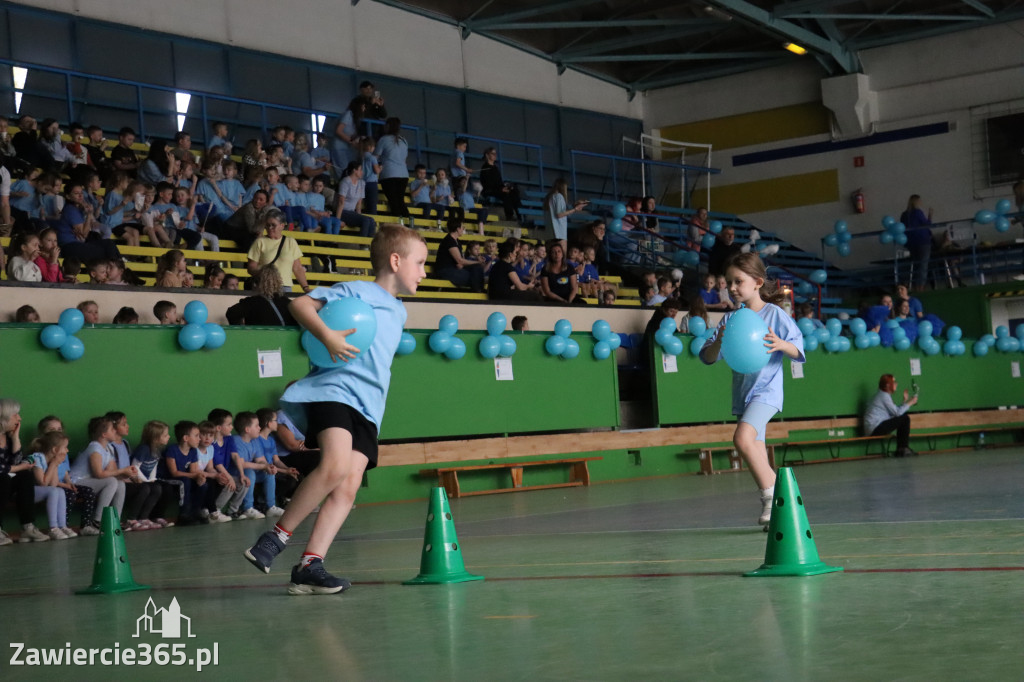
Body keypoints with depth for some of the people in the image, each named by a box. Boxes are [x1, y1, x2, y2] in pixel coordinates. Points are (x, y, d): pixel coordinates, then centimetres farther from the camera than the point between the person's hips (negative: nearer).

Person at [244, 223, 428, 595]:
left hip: (368, 407, 8)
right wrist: (327, 336, -23)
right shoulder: (357, 291, 0)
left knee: (349, 486, -8)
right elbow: (300, 304, -10)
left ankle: (308, 567, -9)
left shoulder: (398, 312, 25)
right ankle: (276, 537, -14)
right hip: (334, 390, -8)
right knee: (335, 466, -28)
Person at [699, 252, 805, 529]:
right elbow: (707, 358, 5)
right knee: (757, 455, 10)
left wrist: (781, 345, -23)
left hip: (766, 389, -7)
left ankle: (771, 497, -17)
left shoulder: (775, 314, -3)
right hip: (742, 392, 7)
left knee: (743, 438, -26)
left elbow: (799, 351, -3)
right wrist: (718, 341, -15)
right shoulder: (730, 319, 10)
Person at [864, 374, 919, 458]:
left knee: (904, 419, 16)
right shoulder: (884, 396, -12)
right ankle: (904, 449, -4)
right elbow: (897, 412, -15)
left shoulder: (884, 395, 19)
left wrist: (905, 401, 13)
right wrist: (910, 403, -5)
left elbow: (895, 411, 16)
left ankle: (900, 450, 11)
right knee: (905, 419, -9)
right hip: (875, 429, -10)